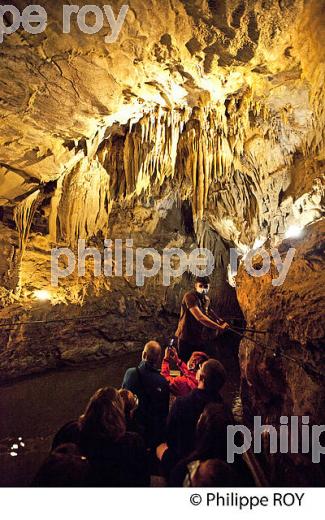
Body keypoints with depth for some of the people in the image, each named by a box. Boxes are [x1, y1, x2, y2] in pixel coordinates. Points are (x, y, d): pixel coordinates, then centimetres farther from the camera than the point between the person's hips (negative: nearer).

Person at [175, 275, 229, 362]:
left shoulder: (206, 299, 5)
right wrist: (219, 327, -31)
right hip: (187, 339, -7)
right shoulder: (190, 296, -21)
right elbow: (200, 317, -32)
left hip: (200, 338, 7)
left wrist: (220, 321, 9)